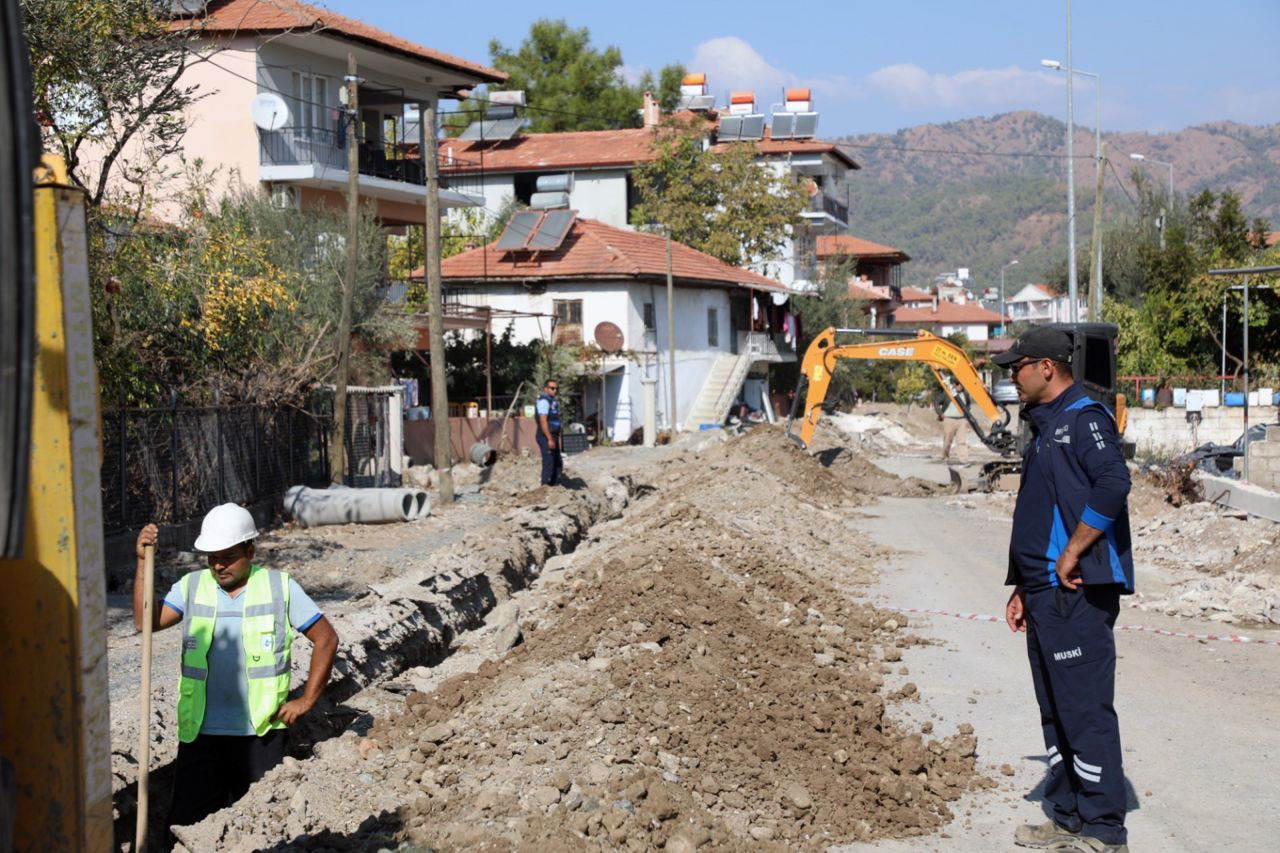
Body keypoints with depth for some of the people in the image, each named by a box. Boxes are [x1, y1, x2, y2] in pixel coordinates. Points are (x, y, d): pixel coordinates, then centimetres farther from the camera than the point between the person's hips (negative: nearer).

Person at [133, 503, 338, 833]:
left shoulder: (280, 587, -1)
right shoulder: (191, 587, 3)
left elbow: (325, 638, 3)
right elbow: (146, 622, -10)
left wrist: (306, 700, -1)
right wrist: (143, 562, -16)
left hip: (260, 732, -1)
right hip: (200, 733, 1)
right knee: (186, 823, 2)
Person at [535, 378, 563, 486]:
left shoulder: (553, 401, 16)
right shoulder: (544, 401, -15)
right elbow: (543, 421, -22)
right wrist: (550, 439, -25)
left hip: (553, 437, 10)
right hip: (546, 437, -10)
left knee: (558, 464, 14)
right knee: (549, 464, -7)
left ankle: (555, 485, 22)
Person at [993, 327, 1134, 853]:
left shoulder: (1085, 417, -11)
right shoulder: (1044, 426, 20)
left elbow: (1113, 484, -27)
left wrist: (1072, 553, -22)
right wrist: (1023, 588, 22)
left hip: (1078, 593, -10)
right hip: (1046, 593, 10)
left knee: (1085, 709, -6)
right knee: (1055, 711, 14)